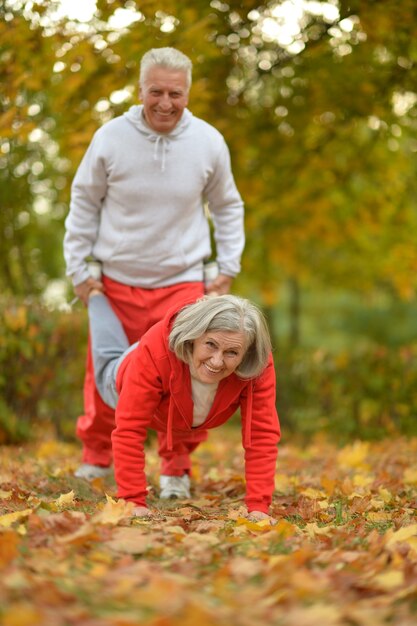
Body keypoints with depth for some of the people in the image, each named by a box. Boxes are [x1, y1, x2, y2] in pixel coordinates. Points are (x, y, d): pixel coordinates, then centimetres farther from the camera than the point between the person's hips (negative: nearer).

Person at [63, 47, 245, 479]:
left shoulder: (209, 143, -5)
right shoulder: (110, 138, -8)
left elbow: (228, 208, 11)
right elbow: (83, 204, 4)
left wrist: (227, 268, 5)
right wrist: (78, 268, 3)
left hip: (183, 281, 0)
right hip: (116, 281, 0)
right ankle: (96, 456, 32)